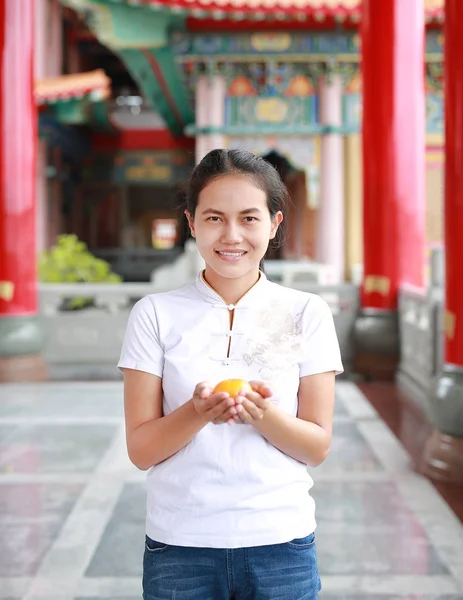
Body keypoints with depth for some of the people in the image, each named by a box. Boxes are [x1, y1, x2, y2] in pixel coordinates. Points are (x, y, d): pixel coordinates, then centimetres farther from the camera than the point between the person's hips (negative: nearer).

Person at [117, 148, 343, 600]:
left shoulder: (308, 314, -1)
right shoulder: (155, 315, -2)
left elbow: (318, 447, -2)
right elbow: (140, 450, -4)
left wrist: (262, 413, -20)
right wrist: (198, 412, -22)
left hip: (280, 544, 0)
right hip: (179, 546, 0)